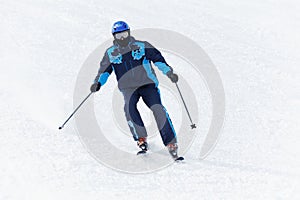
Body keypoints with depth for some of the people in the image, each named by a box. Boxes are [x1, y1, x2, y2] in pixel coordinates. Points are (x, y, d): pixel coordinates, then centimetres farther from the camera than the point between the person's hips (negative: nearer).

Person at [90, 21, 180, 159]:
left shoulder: (142, 46, 7)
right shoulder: (110, 53, 13)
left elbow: (157, 58, 7)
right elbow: (104, 70, 15)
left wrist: (168, 72, -5)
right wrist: (97, 83, -1)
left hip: (147, 83, -1)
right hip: (128, 88, 1)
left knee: (158, 108, -20)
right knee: (129, 106, -30)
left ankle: (171, 144, -18)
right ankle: (141, 140, -26)